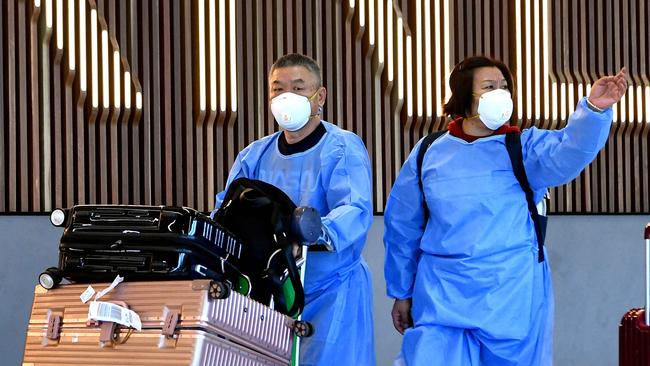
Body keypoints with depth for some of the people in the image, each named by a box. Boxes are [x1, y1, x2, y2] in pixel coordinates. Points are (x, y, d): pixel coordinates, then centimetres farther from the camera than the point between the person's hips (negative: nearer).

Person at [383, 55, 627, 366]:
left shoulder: (525, 147, 0)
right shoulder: (429, 154, 3)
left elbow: (568, 154, -23)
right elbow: (403, 228, 12)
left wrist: (593, 110, -41)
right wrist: (401, 292, 16)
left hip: (512, 297, 0)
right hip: (443, 297, 0)